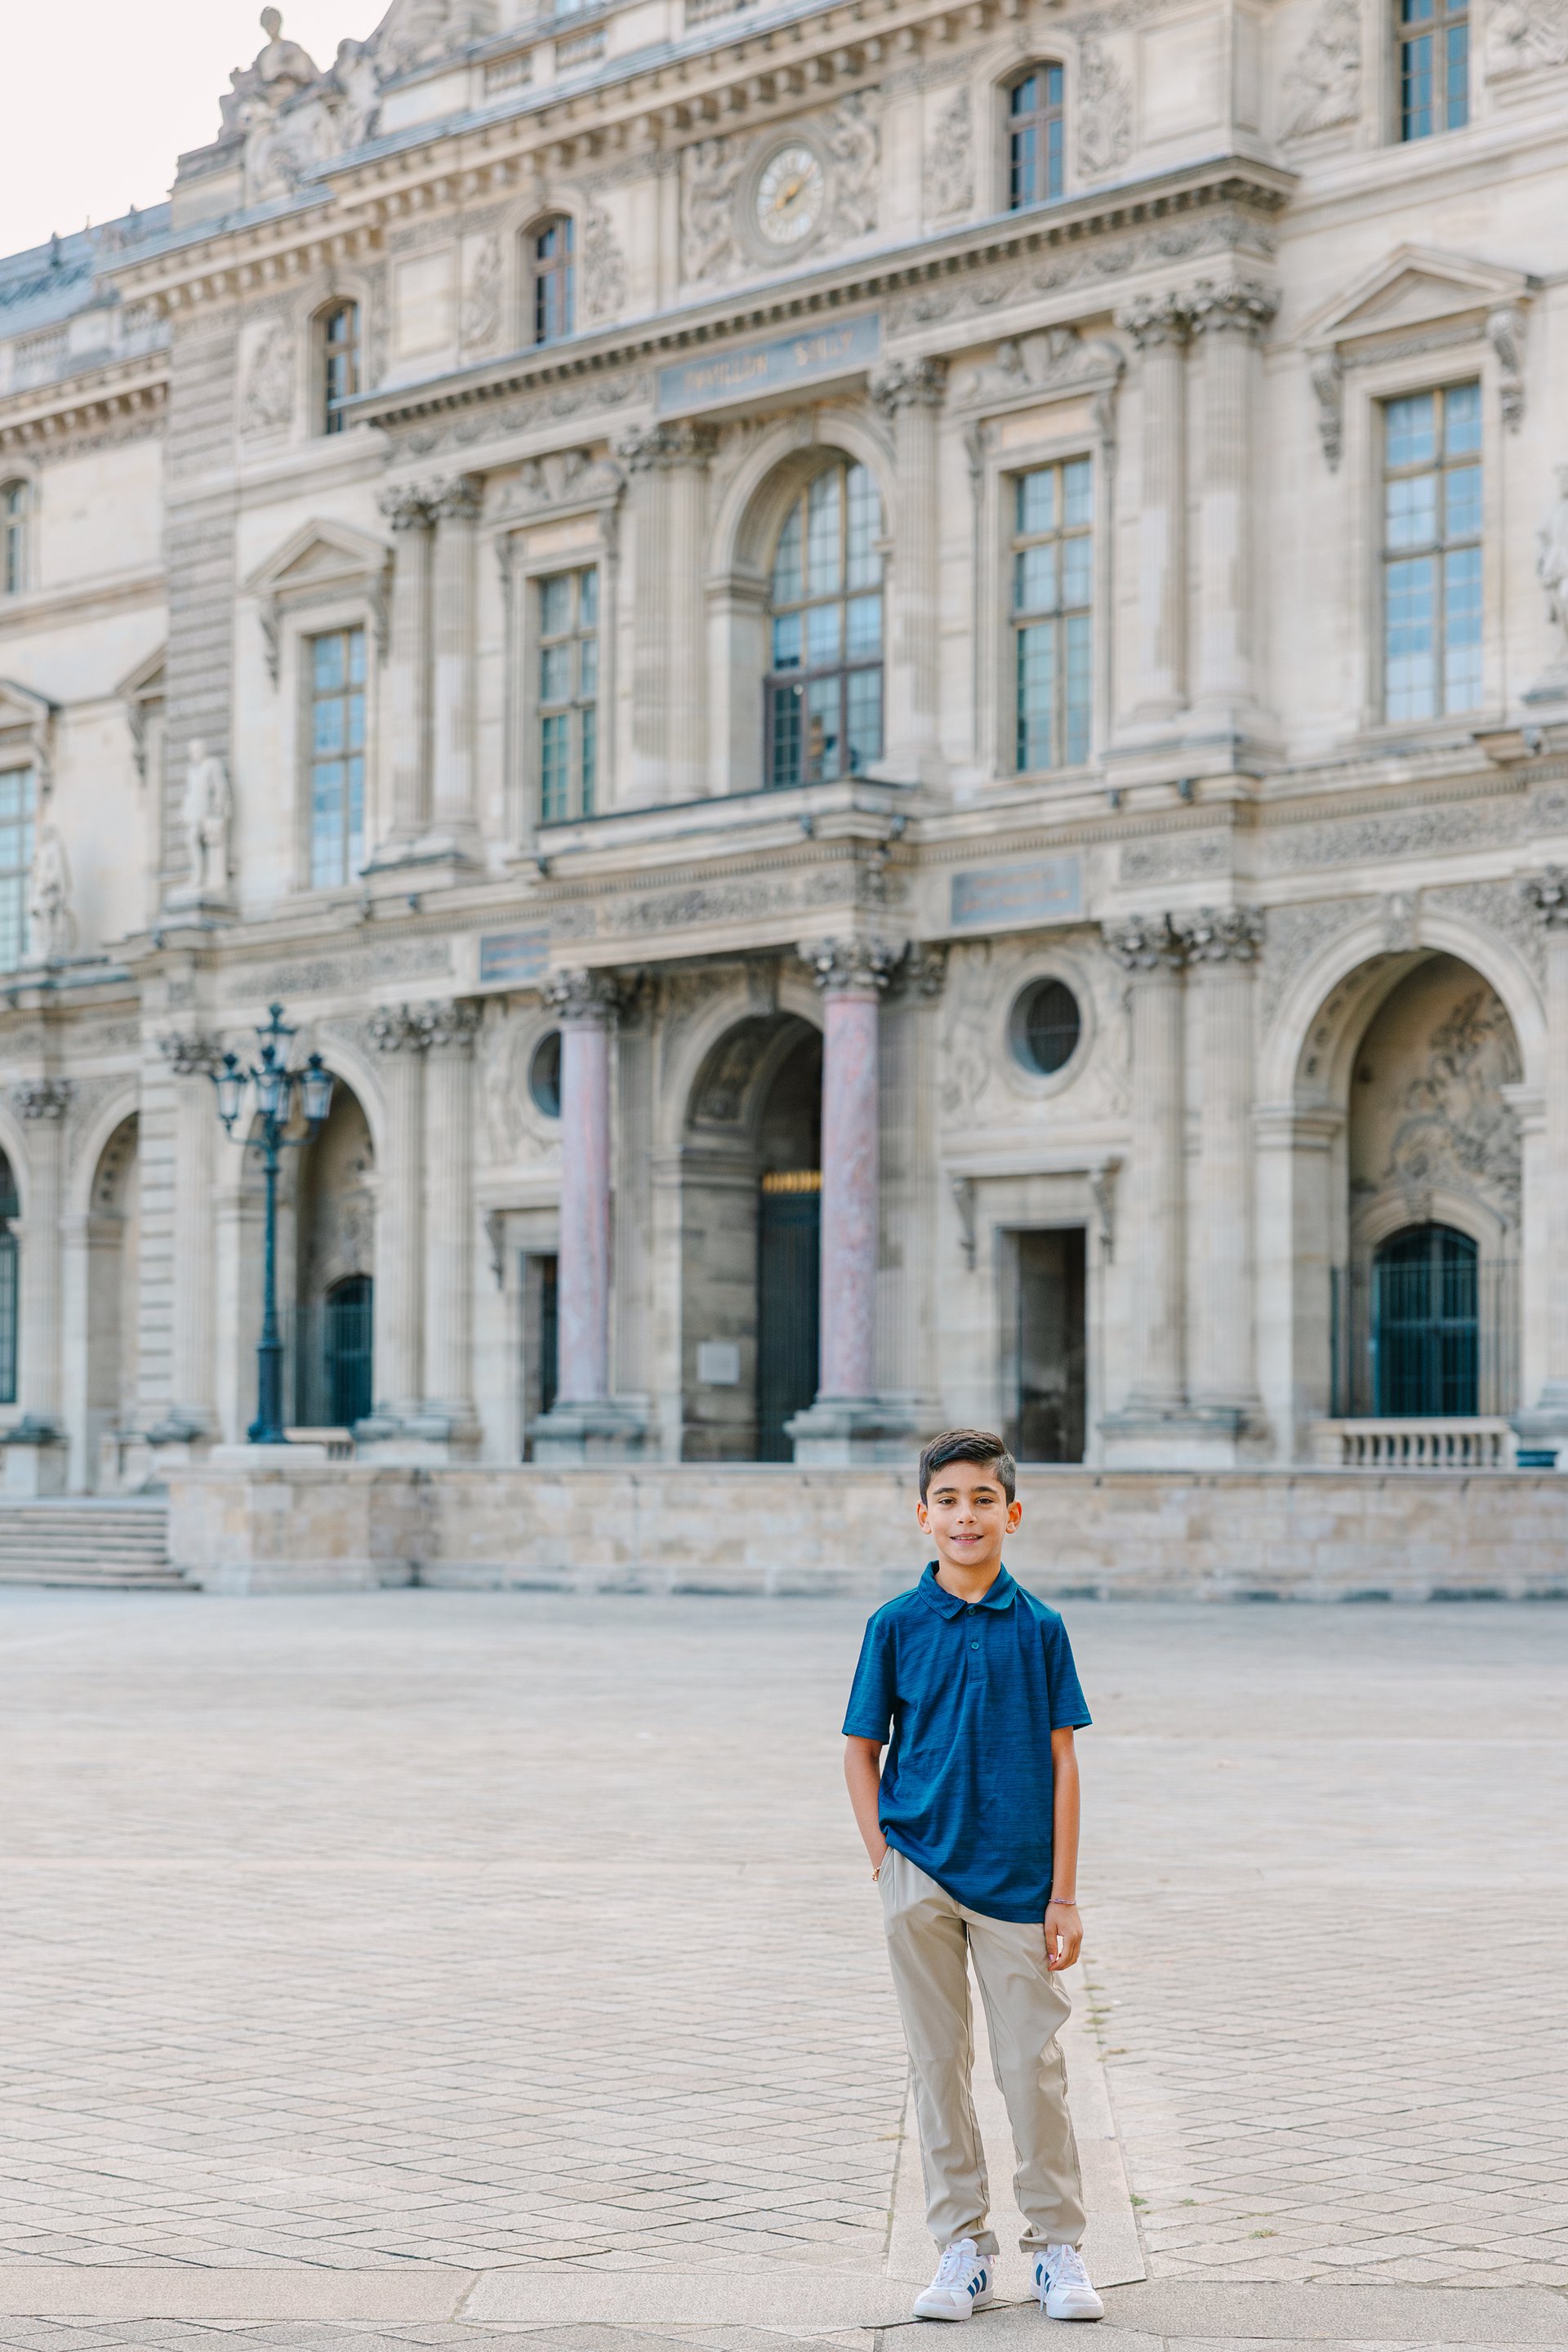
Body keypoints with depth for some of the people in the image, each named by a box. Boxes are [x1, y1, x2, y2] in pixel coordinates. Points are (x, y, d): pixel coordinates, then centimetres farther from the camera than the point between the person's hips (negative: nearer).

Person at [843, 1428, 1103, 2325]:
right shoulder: (898, 1627, 0)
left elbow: (1061, 1761, 1)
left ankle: (1060, 2248, 15)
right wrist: (885, 1860, -3)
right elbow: (862, 1751, 6)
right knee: (939, 2062, 7)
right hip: (921, 1875, 1)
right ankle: (963, 2247, 17)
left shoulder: (1039, 1628, 0)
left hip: (1017, 1879, -1)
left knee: (1033, 2063, 1)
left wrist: (1065, 1894, -2)